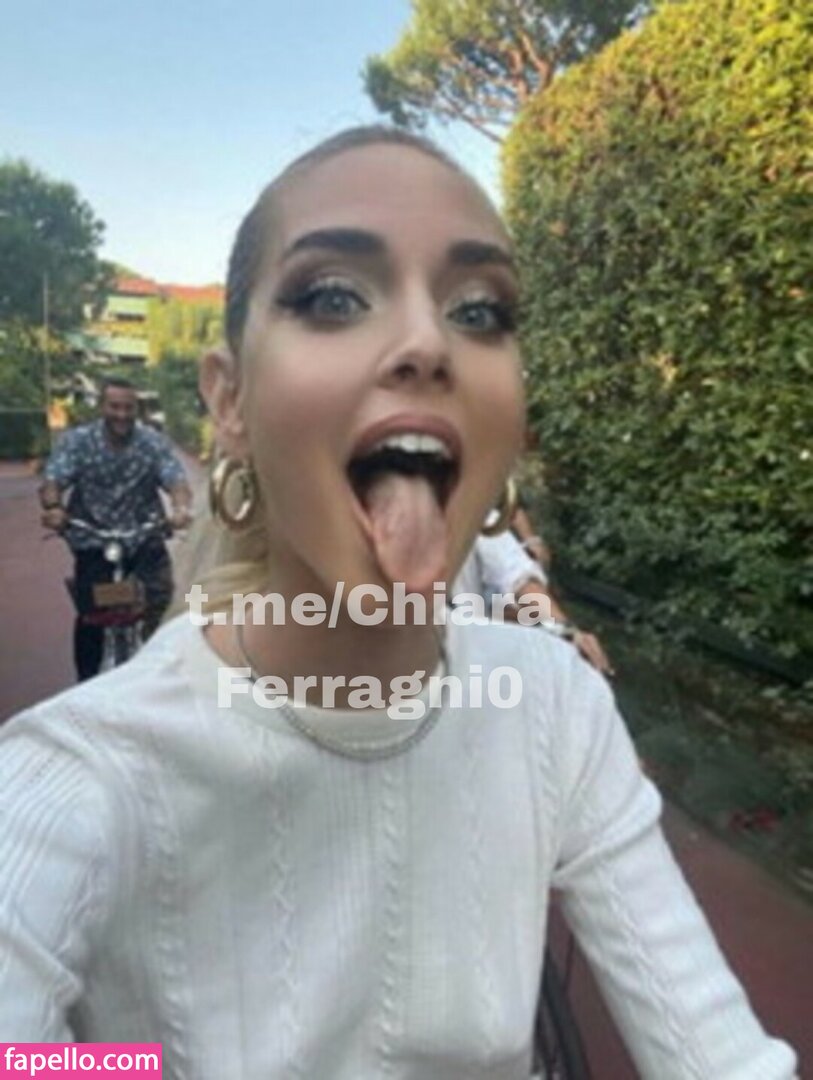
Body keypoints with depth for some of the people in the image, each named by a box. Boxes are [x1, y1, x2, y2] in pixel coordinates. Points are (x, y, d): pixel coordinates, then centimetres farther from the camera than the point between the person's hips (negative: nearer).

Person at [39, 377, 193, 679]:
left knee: (159, 592, -20)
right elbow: (53, 480, -14)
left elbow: (176, 480, -14)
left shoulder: (153, 442, -3)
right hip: (93, 539, 0)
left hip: (143, 536, 0)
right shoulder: (76, 441, -3)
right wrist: (53, 507, -38)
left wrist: (181, 508, -38)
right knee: (90, 614, -2)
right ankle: (86, 683, 19)